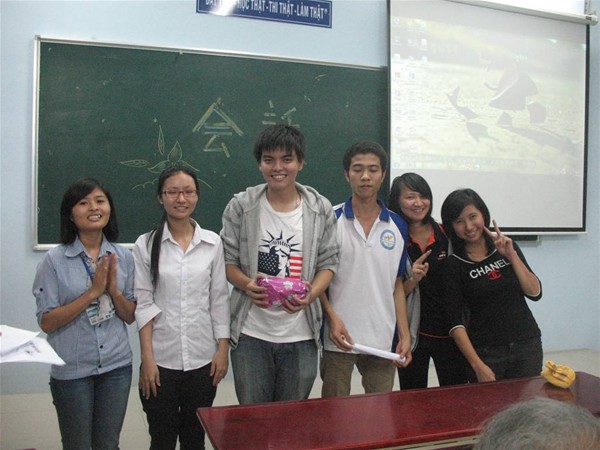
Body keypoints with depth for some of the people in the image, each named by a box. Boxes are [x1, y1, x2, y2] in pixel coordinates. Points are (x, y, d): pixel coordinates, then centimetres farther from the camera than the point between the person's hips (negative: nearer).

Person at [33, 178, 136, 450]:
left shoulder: (123, 257, 0)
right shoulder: (54, 260, -10)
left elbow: (130, 316, 3)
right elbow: (46, 322, -12)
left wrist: (113, 290, -15)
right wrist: (92, 292, -20)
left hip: (117, 367, 3)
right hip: (72, 371, -2)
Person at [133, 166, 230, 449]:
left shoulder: (213, 243, 0)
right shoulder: (146, 244, -3)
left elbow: (219, 299, 3)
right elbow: (143, 304, -4)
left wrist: (223, 348, -1)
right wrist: (147, 358, -8)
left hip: (203, 359, 1)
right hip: (161, 359, -1)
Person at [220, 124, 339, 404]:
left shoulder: (320, 209, -1)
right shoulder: (240, 206, -3)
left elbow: (328, 263, 3)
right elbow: (227, 260, 2)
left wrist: (311, 294, -15)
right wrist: (246, 284, -18)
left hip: (300, 334, 1)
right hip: (251, 333, -1)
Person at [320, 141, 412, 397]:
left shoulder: (398, 226, 5)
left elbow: (397, 284, 9)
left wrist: (405, 335, 4)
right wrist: (332, 317, -15)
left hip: (383, 340, 3)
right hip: (339, 338, -2)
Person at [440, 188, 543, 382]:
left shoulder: (507, 247, 4)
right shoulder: (454, 264, -7)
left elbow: (535, 293, 0)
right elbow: (456, 322, -9)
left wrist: (511, 255, -9)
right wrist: (478, 366, -15)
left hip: (528, 346, 3)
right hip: (486, 353, -3)